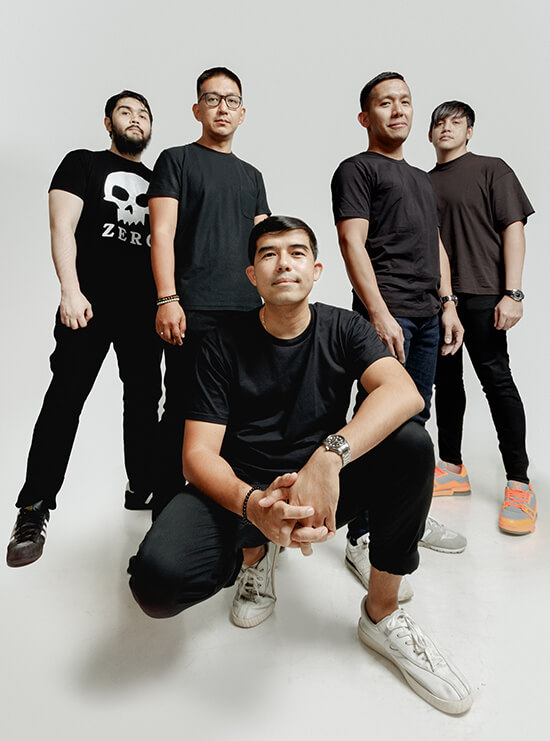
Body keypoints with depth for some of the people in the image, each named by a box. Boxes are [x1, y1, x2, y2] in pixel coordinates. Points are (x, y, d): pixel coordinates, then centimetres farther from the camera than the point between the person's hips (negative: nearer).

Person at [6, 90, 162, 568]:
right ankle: (33, 511, 0)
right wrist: (71, 291, -16)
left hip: (144, 308, 5)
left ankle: (143, 488, 18)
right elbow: (62, 228, -3)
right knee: (66, 398, -7)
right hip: (90, 304, -4)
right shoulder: (83, 164, 9)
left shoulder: (157, 181, 21)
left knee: (144, 396, 6)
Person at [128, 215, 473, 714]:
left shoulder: (343, 330, -3)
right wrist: (252, 504, -34)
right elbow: (199, 455, -12)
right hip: (242, 488, -1)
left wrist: (329, 456, -41)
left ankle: (382, 613, -6)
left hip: (326, 486, 2)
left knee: (412, 443, -26)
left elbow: (405, 392, -23)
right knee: (157, 582, -28)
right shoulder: (225, 345, -6)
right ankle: (255, 552, 8)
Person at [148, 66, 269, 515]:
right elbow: (162, 232, -3)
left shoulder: (251, 175, 23)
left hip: (247, 310, 5)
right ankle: (167, 508, 9)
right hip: (193, 310, -5)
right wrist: (167, 299, -14)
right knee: (184, 410, -3)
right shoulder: (177, 160, 8)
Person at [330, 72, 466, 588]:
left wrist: (448, 304, 14)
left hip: (428, 313, 8)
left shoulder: (421, 178, 27)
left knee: (416, 417, 11)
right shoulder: (356, 169, 3)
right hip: (387, 312, -8)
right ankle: (363, 538, -1)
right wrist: (379, 313, -18)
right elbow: (352, 243, -9)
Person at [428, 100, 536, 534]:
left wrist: (512, 293, -13)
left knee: (497, 380, -5)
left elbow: (513, 229, -2)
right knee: (446, 381, 8)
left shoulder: (492, 170, 6)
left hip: (480, 294, -4)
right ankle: (452, 469, 20)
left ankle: (519, 483, 4)